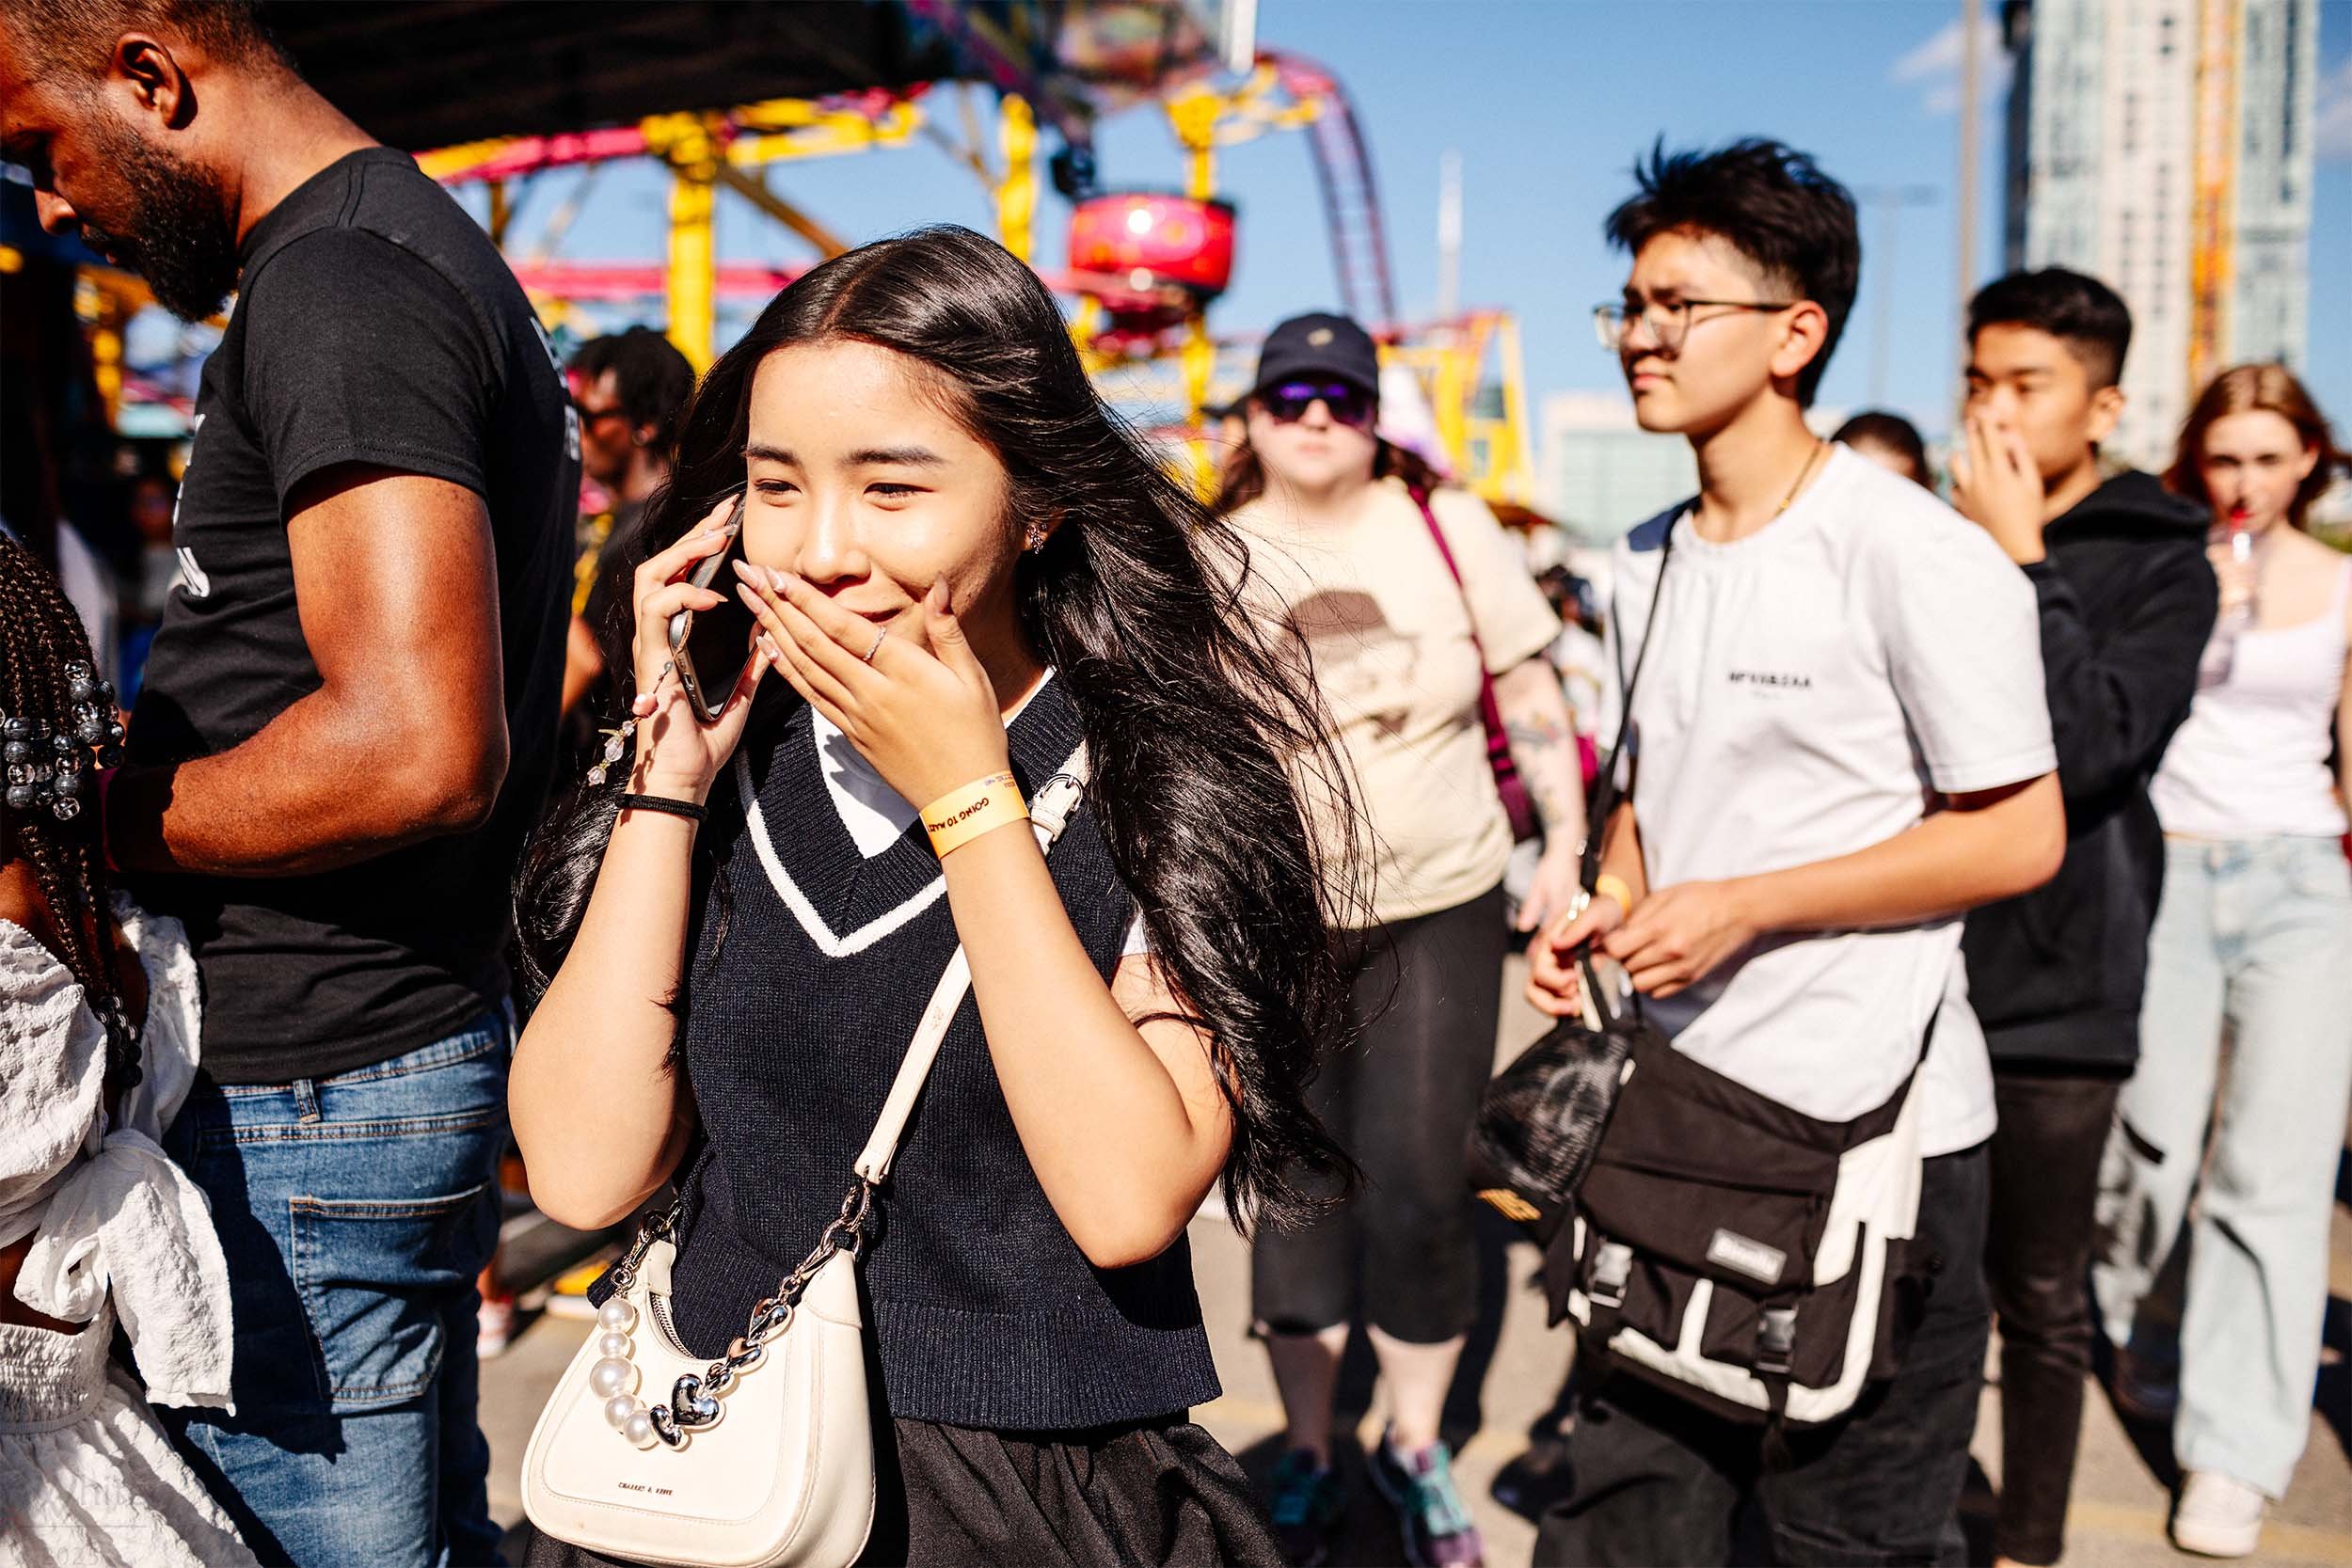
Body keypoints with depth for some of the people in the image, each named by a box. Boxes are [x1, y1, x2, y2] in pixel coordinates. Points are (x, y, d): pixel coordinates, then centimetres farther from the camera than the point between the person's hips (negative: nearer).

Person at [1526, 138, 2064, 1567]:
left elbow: (2020, 835, -14)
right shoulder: (1646, 564, 10)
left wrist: (1742, 906, -18)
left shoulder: (1911, 553, -14)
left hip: (1870, 1130, -6)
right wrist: (1605, 904, -1)